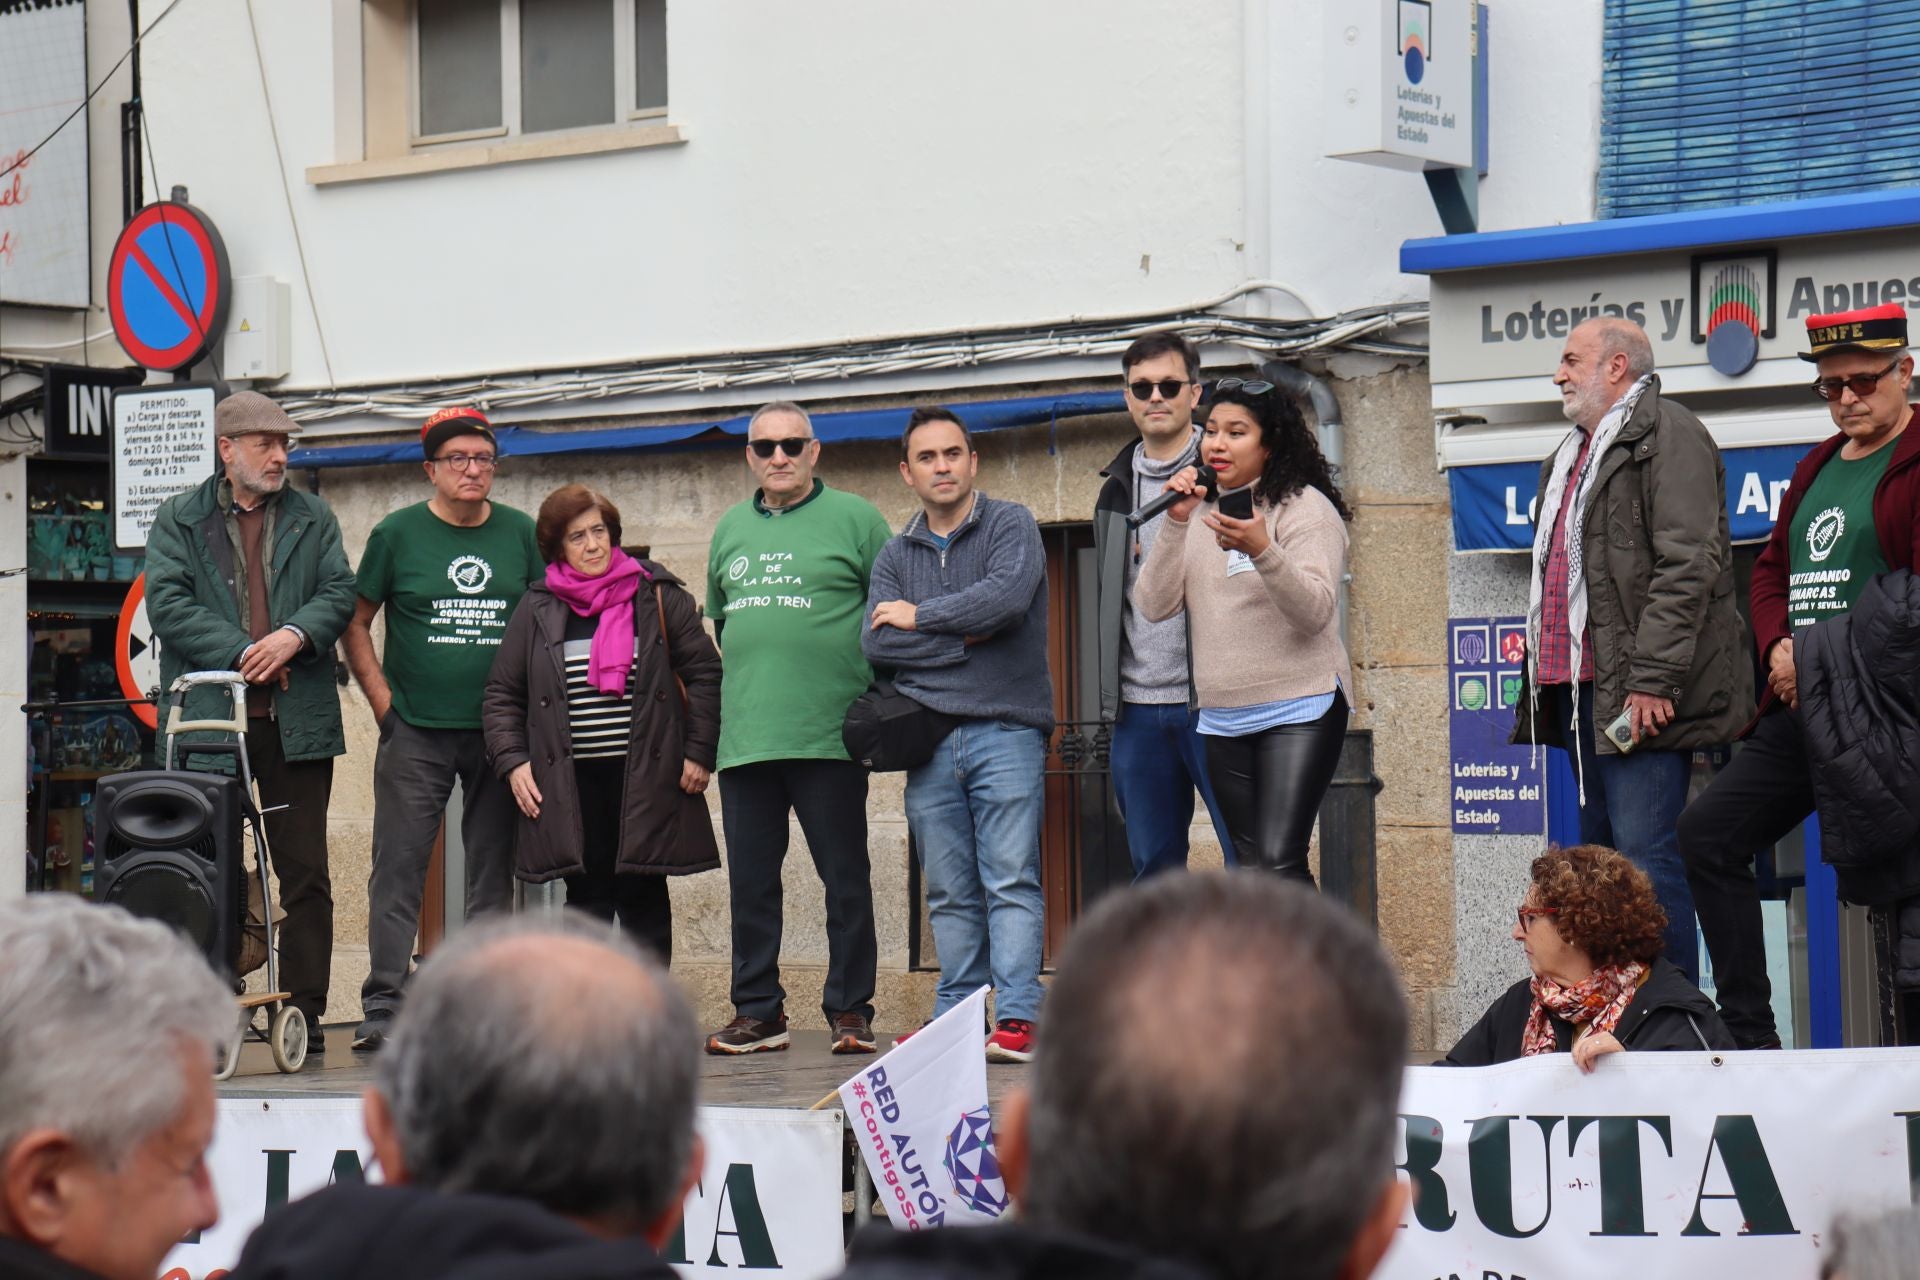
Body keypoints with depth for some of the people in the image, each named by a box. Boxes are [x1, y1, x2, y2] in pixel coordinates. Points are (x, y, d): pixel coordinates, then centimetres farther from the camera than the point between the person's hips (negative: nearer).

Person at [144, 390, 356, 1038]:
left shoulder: (313, 520, 14)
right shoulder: (178, 520, 8)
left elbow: (340, 593, 5)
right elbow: (167, 603, -3)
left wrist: (294, 635, -14)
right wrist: (240, 652, -13)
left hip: (297, 722, 1)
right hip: (208, 720, -1)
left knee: (305, 873, 0)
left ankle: (304, 1013, 4)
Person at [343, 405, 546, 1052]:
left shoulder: (522, 534, 7)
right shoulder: (397, 534, 1)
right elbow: (356, 625, 7)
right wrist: (384, 702, -3)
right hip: (416, 732, -2)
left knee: (494, 873, 5)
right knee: (399, 868, -6)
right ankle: (382, 1005, -5)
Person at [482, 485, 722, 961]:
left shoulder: (659, 598, 3)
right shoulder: (537, 610, 7)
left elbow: (704, 675, 4)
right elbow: (502, 694, 11)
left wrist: (699, 753, -2)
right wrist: (512, 761, -1)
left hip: (645, 778, -1)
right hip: (570, 784, 1)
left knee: (643, 897, 2)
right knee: (587, 900, 5)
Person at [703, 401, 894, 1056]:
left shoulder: (854, 518, 2)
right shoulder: (731, 529, 18)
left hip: (829, 735, -5)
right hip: (743, 737, 5)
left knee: (845, 880, 0)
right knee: (750, 883, 7)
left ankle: (850, 1009, 6)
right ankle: (758, 1010, 15)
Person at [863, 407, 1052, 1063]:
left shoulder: (1011, 525, 4)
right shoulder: (895, 555, 16)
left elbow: (1007, 596, -15)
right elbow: (876, 642, 2)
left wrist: (920, 616, -4)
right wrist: (963, 639, -7)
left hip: (1005, 732, -4)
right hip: (929, 741, 4)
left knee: (1011, 881, -10)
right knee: (950, 895, 6)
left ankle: (1016, 1018, -15)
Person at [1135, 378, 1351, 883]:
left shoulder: (1305, 506, -4)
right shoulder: (1200, 515, 13)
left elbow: (1315, 611, -17)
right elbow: (1154, 605, 3)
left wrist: (1262, 551, -33)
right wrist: (1176, 523, -9)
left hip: (1298, 711, -6)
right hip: (1223, 721, 6)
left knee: (1278, 864, -18)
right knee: (1250, 867, 6)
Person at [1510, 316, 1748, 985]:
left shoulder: (1668, 435, -7)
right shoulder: (1576, 452, 23)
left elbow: (1688, 566, -17)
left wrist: (1652, 679, -22)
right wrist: (1545, 674, 19)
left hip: (1642, 697, -10)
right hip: (1583, 688, 10)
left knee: (1646, 853, -13)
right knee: (1601, 850, 11)